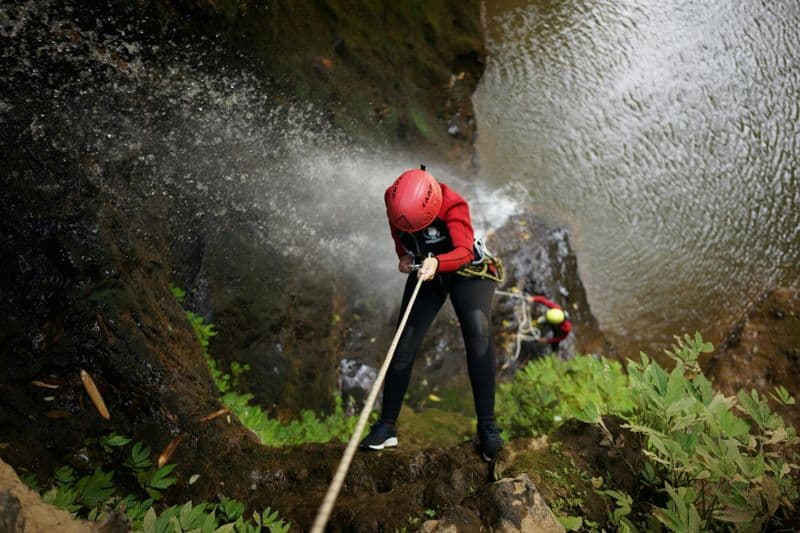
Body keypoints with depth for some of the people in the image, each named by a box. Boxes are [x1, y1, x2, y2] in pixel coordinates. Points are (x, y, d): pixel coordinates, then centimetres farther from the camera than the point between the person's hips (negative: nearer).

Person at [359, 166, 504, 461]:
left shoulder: (453, 205, -32)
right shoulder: (393, 198, -17)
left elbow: (464, 251, -43)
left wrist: (437, 263, -61)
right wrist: (403, 255, -9)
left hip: (467, 270, -4)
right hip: (425, 273, 4)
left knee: (478, 334, -25)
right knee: (405, 345, -4)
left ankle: (487, 426, -15)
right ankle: (386, 426, 7)